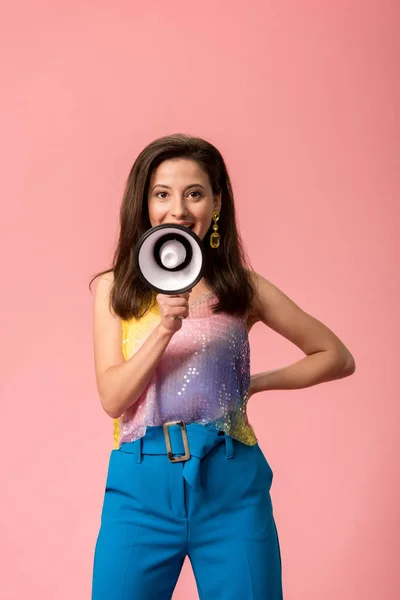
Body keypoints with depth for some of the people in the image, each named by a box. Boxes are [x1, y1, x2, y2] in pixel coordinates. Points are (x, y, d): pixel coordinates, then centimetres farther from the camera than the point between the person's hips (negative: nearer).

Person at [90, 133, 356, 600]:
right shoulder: (114, 289, 3)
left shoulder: (243, 289, 2)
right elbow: (112, 398, -5)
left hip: (230, 483, 0)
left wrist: (256, 383, 0)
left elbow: (337, 357, 9)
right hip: (142, 483, 0)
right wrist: (165, 328, -18)